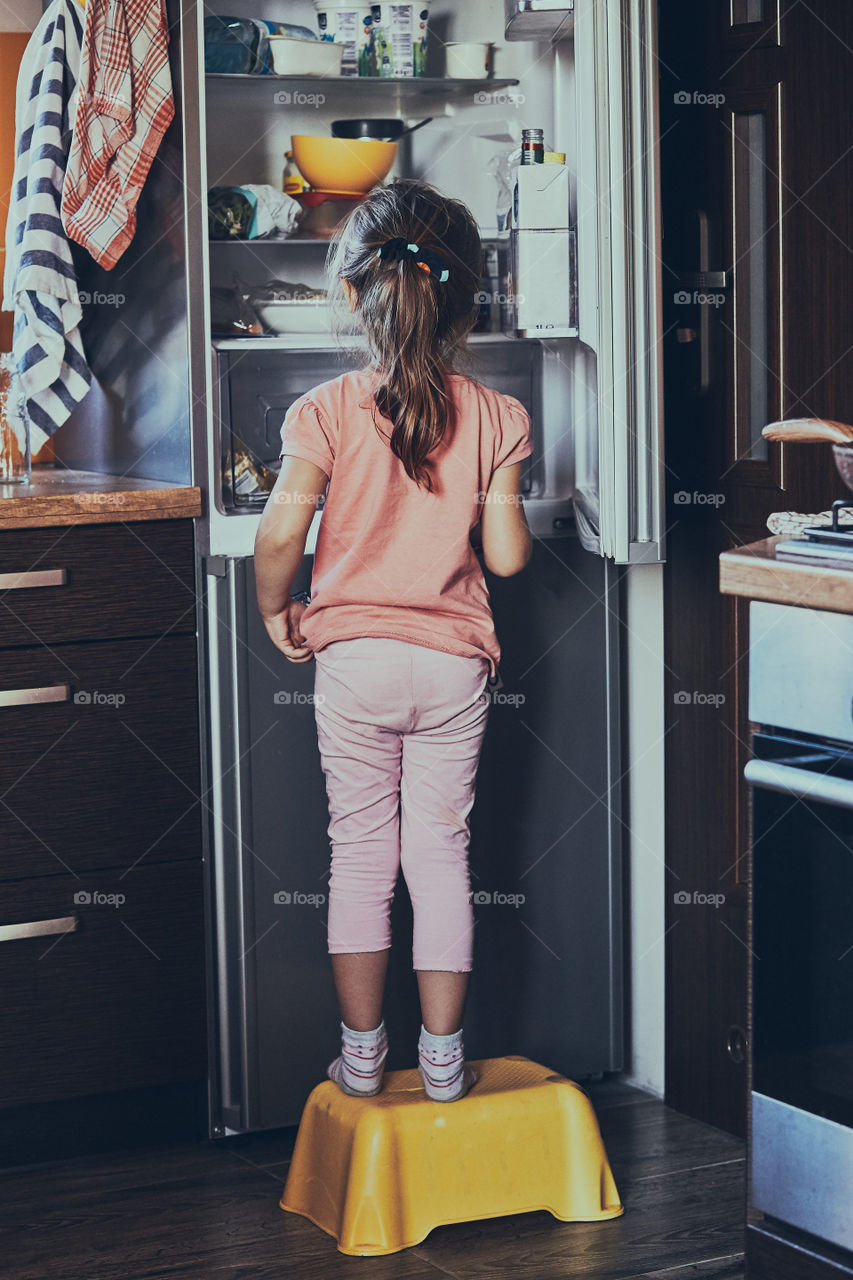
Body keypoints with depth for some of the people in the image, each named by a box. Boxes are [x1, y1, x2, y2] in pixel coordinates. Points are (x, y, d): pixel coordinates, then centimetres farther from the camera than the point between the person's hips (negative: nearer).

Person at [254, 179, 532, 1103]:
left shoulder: (326, 411, -10)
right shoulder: (494, 417, -5)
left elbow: (281, 532, -17)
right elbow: (507, 556, -5)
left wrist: (275, 613, 0)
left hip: (352, 656, -1)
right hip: (453, 661, 1)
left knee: (360, 854, 10)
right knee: (442, 853, 9)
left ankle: (361, 1056, 16)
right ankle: (443, 1060, 14)